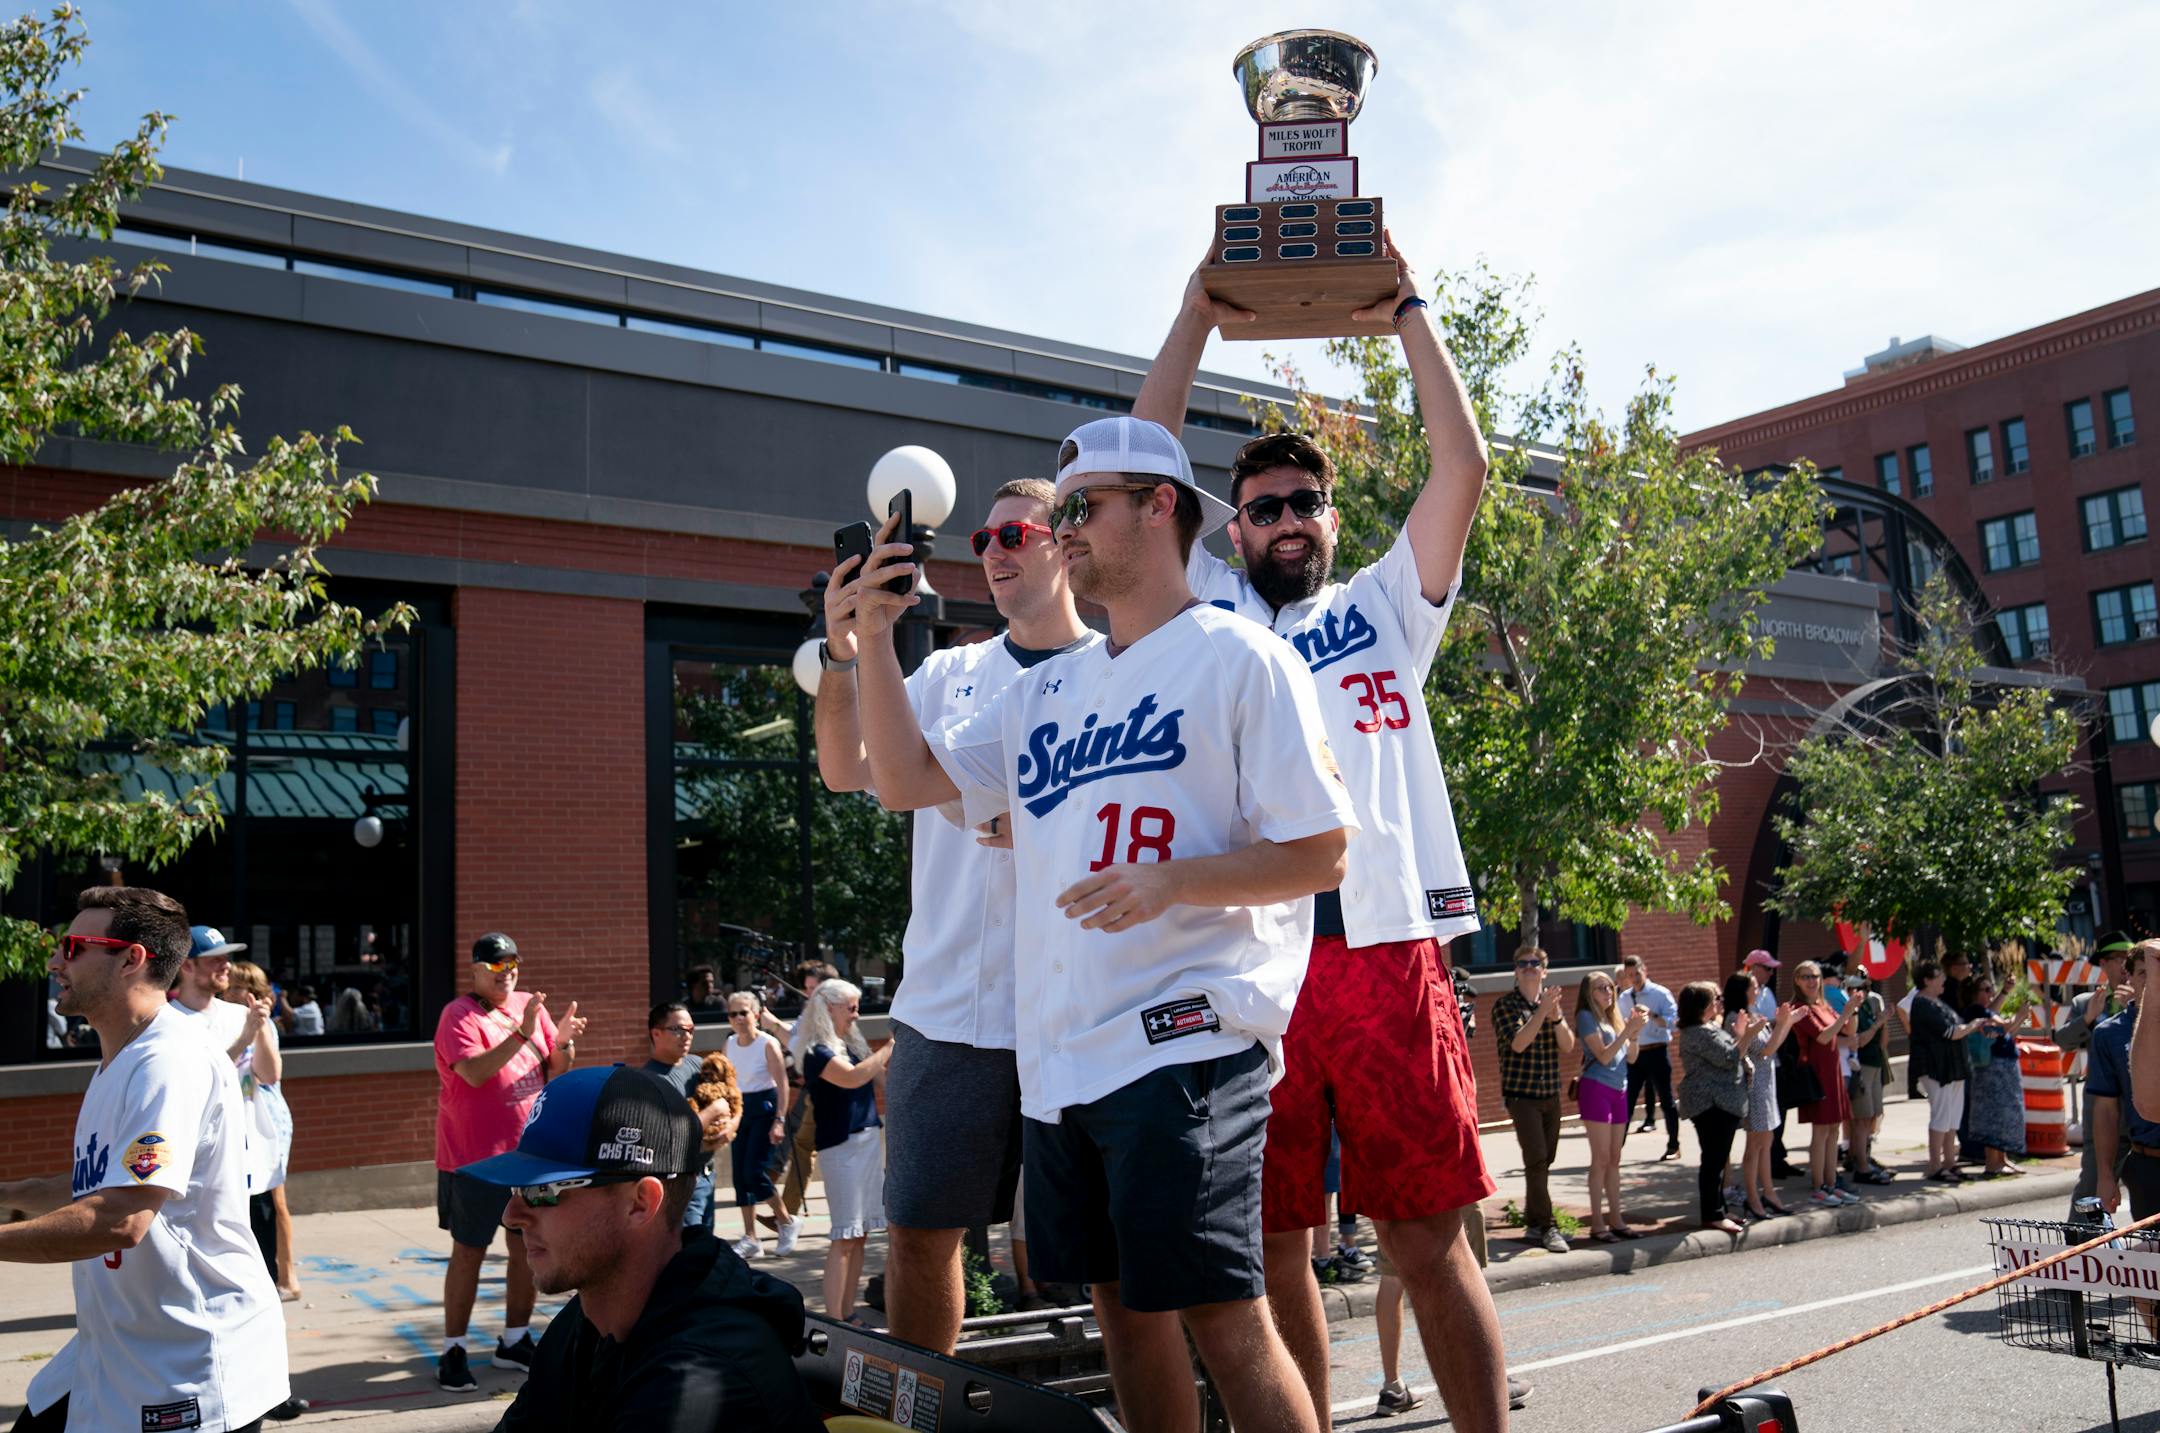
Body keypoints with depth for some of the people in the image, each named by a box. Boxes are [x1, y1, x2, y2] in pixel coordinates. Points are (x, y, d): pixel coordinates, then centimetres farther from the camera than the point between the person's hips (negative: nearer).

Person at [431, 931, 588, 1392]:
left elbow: (556, 1069, 9)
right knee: (469, 1252, 1)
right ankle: (453, 1351, 10)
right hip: (474, 1157, -6)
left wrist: (563, 1040, -12)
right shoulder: (459, 1015, -10)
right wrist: (522, 1033, -32)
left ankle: (515, 1340, 25)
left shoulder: (529, 1005, 7)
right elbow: (474, 1072, -25)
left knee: (527, 1247, 12)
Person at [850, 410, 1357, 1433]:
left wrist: (1171, 881, -22)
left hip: (1184, 1038, -7)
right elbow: (905, 781, 15)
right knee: (1122, 1307, 14)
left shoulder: (1241, 659, -3)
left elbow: (1320, 853, -7)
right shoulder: (1046, 689, 17)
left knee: (1220, 1315, -5)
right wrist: (874, 639, 3)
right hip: (1058, 1055, 7)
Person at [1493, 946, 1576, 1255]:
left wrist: (1555, 1016, -16)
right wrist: (1542, 1011, -23)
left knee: (1544, 1160, 9)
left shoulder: (1551, 1002, 11)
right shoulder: (1505, 1004, -5)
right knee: (1536, 1160, -12)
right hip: (1521, 1094, -6)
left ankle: (1534, 1223, 19)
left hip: (1551, 1093, 6)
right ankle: (1545, 1227, -9)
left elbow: (1568, 1046, 1)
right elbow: (1518, 1043, -18)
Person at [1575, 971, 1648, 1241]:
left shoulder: (1615, 1017, 15)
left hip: (1619, 1090, 7)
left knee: (1614, 1160, 9)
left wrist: (1636, 1031, -2)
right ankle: (1597, 1224, -4)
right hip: (1596, 1089, -7)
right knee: (1601, 1159, -7)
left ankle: (1616, 1220, 14)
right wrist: (1628, 1030, -16)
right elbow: (1604, 1056, -14)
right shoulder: (1587, 1017, -6)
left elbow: (1631, 1058, 12)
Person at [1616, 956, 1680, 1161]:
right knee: (1626, 1101, 5)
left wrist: (1652, 1015, -30)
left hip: (1657, 1052, -4)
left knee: (1666, 1100, 5)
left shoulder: (1661, 993, -6)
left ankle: (1673, 1147, 15)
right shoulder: (1624, 998, 9)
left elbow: (1673, 1021, -18)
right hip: (1633, 1052, 4)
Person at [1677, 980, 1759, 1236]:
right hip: (1712, 1104, -11)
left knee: (1718, 1159, 15)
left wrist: (1741, 1032, 9)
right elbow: (1729, 1058, -18)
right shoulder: (1701, 1032, -16)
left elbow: (1726, 1052, 19)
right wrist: (1749, 1033, -12)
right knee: (1714, 1159, -8)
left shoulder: (1709, 1028, 19)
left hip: (1721, 1102, 11)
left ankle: (1718, 1211, 21)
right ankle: (1713, 1215, -5)